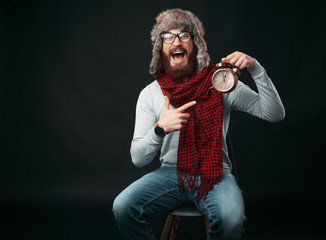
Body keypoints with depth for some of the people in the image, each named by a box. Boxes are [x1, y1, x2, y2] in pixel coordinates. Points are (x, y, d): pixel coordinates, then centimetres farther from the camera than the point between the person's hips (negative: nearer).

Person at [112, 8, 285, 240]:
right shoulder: (150, 94, 3)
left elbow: (275, 113, -5)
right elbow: (138, 158, -3)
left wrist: (254, 67, -17)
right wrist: (160, 129, -23)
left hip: (215, 174, -1)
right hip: (171, 172, 2)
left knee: (231, 219, -32)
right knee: (123, 207, -24)